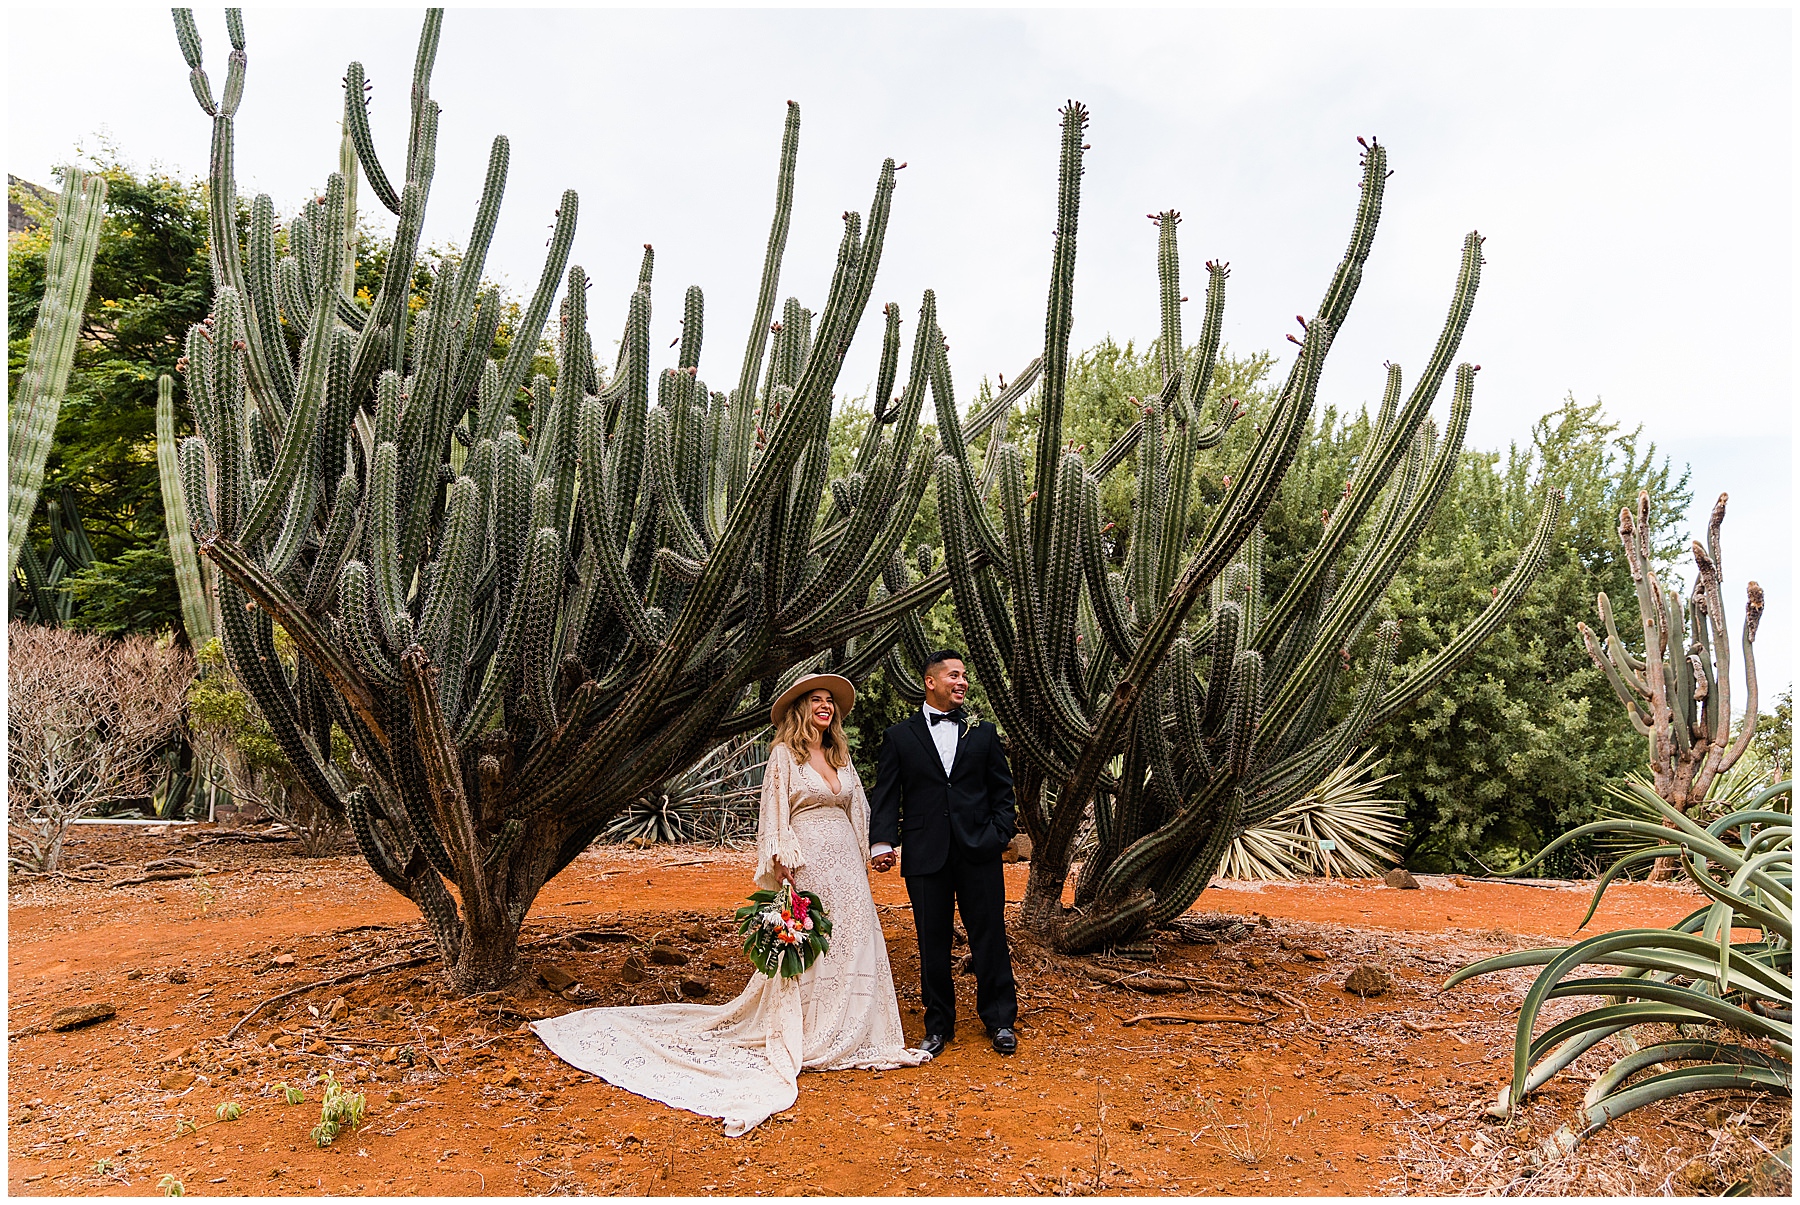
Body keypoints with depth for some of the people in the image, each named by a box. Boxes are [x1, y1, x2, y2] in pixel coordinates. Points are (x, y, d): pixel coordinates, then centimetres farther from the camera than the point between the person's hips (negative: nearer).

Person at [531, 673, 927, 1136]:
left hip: (846, 864, 6)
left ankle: (847, 1038, 18)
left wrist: (863, 863, 13)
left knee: (850, 947, 6)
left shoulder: (841, 758, 15)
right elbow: (776, 816, -8)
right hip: (806, 864, -6)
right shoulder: (784, 755, -3)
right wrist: (784, 870, -15)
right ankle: (802, 1041, 12)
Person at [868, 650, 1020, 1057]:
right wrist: (881, 842, -10)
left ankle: (1000, 1020, 21)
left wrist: (1001, 834, -1)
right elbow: (886, 795, 2)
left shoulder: (984, 733, 11)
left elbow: (1002, 789, 12)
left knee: (989, 936, 5)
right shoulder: (900, 737, 6)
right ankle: (938, 1026, 22)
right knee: (933, 943, 8)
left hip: (979, 854, 1)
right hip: (925, 855, -1)